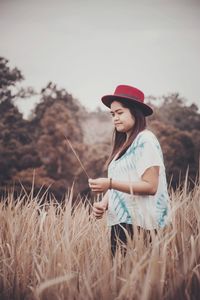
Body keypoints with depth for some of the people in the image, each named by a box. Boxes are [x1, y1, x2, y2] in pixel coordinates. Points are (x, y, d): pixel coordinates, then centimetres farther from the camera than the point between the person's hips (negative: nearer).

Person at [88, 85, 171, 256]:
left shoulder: (145, 140, -8)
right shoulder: (123, 145, 18)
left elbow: (150, 186, -16)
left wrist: (110, 184, -22)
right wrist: (104, 203, -1)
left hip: (138, 225, -7)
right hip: (119, 223, 7)